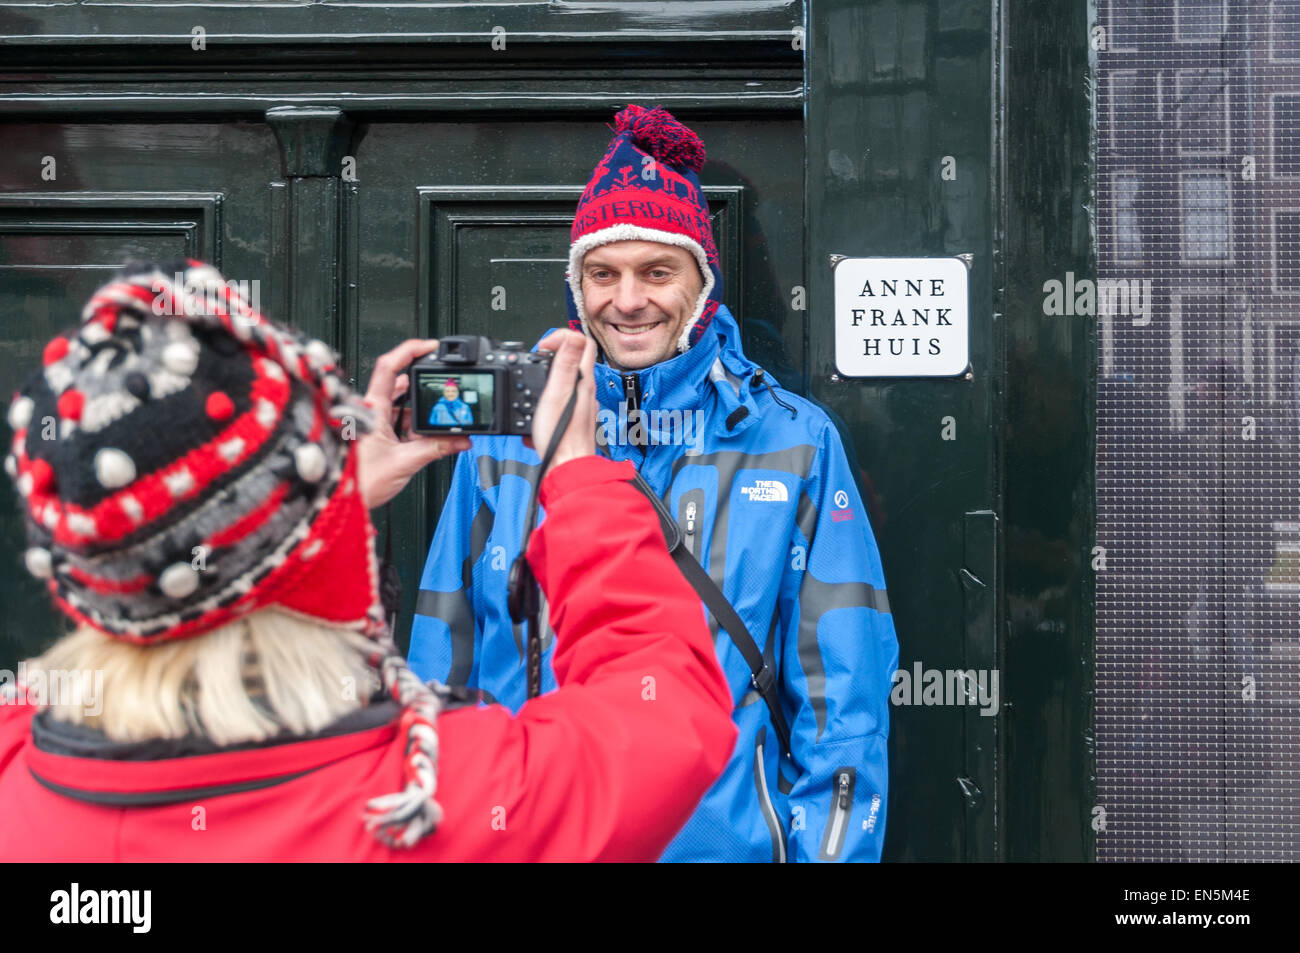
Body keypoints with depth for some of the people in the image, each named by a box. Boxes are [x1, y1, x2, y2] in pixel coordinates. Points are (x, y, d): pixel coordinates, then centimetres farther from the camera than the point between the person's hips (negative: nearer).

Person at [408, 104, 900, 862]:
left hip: (723, 835, -1)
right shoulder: (505, 437, 2)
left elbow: (842, 697, -1)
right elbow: (444, 669, 6)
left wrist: (829, 848, -8)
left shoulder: (793, 442, 0)